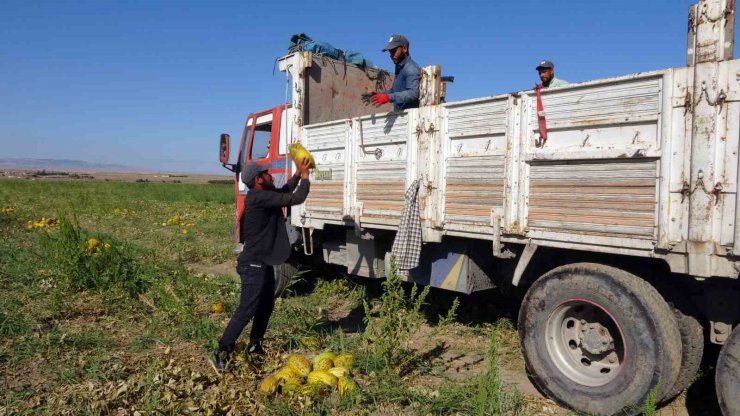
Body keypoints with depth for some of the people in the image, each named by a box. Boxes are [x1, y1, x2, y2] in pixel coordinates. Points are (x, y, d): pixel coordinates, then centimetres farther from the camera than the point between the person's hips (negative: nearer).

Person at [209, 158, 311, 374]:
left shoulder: (263, 196, 8)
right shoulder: (259, 197, -22)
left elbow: (284, 191, 25)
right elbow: (296, 199, -22)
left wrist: (298, 174, 14)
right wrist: (305, 177, -7)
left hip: (263, 262, 10)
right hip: (254, 264, -10)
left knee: (266, 305, 19)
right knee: (246, 310, -8)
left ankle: (255, 345, 32)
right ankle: (221, 352, 0)